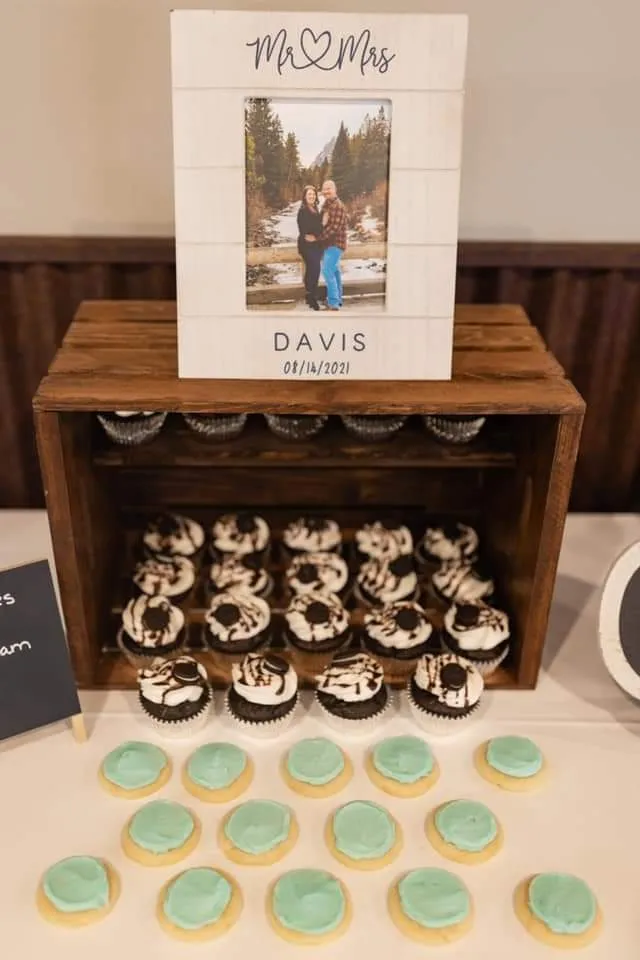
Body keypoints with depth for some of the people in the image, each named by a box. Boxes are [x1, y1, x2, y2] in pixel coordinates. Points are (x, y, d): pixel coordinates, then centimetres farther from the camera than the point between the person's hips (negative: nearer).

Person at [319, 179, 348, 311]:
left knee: (328, 272, -16)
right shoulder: (327, 204, 14)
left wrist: (319, 237, -18)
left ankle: (333, 303, -15)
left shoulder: (337, 206, -17)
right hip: (329, 243, 10)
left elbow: (334, 227, -24)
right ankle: (337, 299, 27)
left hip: (335, 243, -10)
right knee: (334, 271, 16)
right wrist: (321, 237, 4)